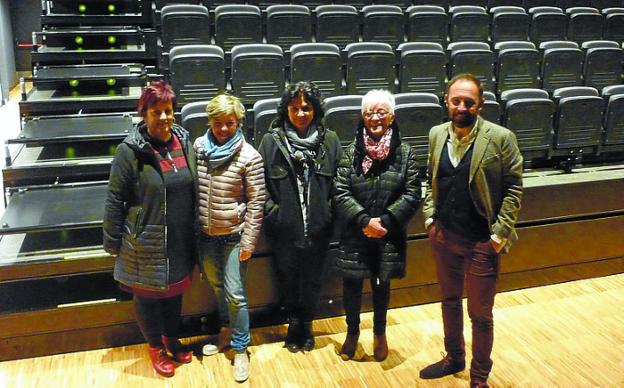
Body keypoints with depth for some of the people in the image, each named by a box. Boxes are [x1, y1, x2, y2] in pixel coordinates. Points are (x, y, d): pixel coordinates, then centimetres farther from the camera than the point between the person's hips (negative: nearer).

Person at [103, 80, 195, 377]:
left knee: (174, 291, 21)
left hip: (180, 241, 4)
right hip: (146, 243, -4)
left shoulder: (184, 143, -3)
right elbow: (115, 200, -10)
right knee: (147, 295, 15)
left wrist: (195, 233, 12)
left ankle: (171, 339, 45)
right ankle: (156, 347, 39)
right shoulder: (130, 151, -17)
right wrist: (113, 243, -6)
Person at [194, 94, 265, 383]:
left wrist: (248, 243, -12)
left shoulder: (249, 157, -15)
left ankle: (240, 350, 18)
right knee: (217, 286, 20)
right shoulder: (199, 147, -3)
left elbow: (256, 202, -12)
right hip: (205, 232, 4)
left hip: (234, 235, -4)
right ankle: (226, 331, 42)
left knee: (235, 294, 1)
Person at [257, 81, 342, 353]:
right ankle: (294, 321, 42)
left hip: (318, 229, 1)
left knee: (312, 279, 17)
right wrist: (273, 212, -9)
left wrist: (329, 211, -5)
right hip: (284, 229, -1)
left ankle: (306, 323, 41)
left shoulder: (330, 141, -4)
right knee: (287, 277, 17)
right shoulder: (271, 141, -8)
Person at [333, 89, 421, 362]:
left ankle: (379, 333, 38)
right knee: (352, 283, 10)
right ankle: (352, 331, 34)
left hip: (388, 236, 0)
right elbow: (341, 193, -8)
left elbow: (412, 195, -7)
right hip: (355, 235, 0)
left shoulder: (404, 153, -4)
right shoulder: (352, 152, -4)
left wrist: (385, 221, -16)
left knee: (381, 284, 15)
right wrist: (364, 220, -18)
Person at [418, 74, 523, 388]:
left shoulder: (501, 138, -12)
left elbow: (513, 188, -9)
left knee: (480, 314, 9)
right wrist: (429, 216, 3)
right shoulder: (437, 134, 2)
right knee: (449, 301, 21)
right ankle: (453, 359, 44)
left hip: (482, 243, -4)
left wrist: (500, 233, -13)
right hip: (443, 236, 5)